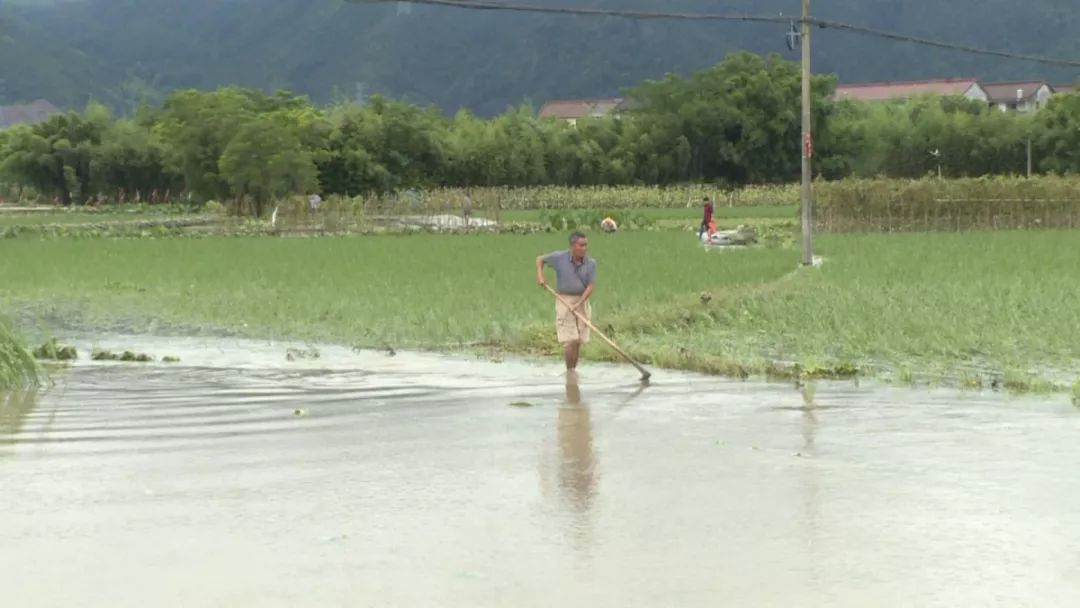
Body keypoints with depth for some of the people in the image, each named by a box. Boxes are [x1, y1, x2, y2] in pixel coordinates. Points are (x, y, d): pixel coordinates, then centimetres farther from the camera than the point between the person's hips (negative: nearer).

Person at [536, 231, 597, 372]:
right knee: (570, 341, -12)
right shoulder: (560, 257, -9)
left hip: (582, 301, 3)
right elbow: (540, 259, 7)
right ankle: (569, 372, -3)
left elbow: (590, 286, -8)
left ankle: (573, 372, 15)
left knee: (578, 342, 5)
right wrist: (540, 275, -9)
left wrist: (578, 304, -19)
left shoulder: (591, 263, -6)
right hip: (564, 301, -3)